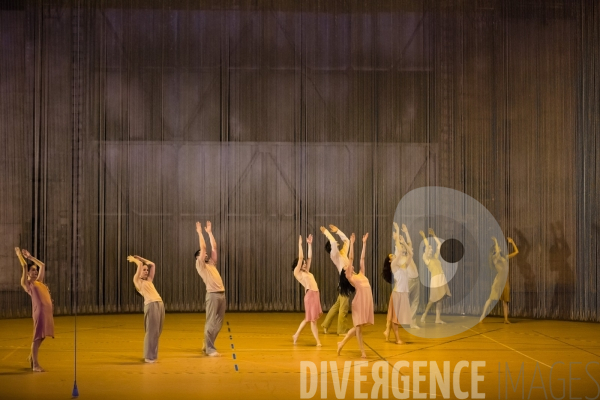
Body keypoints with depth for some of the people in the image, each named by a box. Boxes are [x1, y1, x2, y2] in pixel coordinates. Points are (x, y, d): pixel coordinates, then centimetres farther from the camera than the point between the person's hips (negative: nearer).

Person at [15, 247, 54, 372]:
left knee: (41, 336, 14)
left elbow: (42, 265, 31)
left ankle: (31, 357, 32)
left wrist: (29, 257, 33)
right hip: (39, 310, -7)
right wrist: (19, 254, 13)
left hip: (47, 311, 7)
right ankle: (35, 365, -1)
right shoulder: (26, 283, 4)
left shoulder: (38, 281, 23)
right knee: (37, 337, -5)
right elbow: (24, 266, 1)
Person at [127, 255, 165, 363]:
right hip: (151, 305, -7)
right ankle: (149, 356, 2)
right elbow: (140, 264, 0)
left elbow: (152, 265, 28)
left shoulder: (149, 281, 25)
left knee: (157, 331, 9)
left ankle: (153, 355, 17)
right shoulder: (137, 281, 7)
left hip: (160, 304, 7)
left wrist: (139, 258, 31)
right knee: (151, 331, -6)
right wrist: (133, 259, 18)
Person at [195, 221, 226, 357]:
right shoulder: (200, 265, 2)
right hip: (212, 295, -8)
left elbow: (214, 247, 22)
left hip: (222, 294, 8)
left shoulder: (211, 264, 22)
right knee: (211, 322, -5)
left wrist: (209, 232, 25)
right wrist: (200, 232, 3)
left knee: (218, 323, 10)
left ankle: (207, 345, 21)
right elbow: (203, 247, -4)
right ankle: (210, 349, -1)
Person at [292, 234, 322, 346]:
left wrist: (309, 244, 18)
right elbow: (300, 258, -6)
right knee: (313, 320, -2)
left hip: (316, 295, 8)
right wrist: (300, 244, -1)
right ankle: (318, 341, 2)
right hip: (310, 295, -8)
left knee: (308, 319, 14)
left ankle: (296, 335, 25)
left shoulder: (306, 271, 19)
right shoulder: (297, 273, 0)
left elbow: (309, 257, 20)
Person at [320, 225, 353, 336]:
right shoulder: (334, 255, -6)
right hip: (344, 282, -8)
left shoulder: (342, 253, 17)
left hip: (347, 282, 8)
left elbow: (346, 240, 28)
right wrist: (326, 232, -8)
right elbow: (333, 242, -21)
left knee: (338, 305, 16)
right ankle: (341, 331, 5)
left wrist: (337, 231, 21)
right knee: (344, 307, -3)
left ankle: (325, 325, 26)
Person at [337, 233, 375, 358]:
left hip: (368, 300, 7)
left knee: (359, 326, 10)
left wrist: (364, 242, 27)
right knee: (359, 327, -2)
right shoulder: (350, 277, 6)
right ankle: (363, 351, 4)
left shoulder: (361, 274, 24)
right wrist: (352, 243, 4)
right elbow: (351, 258, 5)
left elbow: (362, 258, 26)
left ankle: (342, 343, 22)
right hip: (359, 300, -7)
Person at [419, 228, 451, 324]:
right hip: (435, 280, -6)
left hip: (442, 279, 6)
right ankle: (424, 315, 11)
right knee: (433, 300, -2)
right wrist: (424, 237, -3)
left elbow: (439, 244, 19)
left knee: (439, 300, 4)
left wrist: (434, 235, 19)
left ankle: (438, 319, 5)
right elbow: (427, 246, -9)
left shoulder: (435, 257, 17)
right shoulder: (426, 259, 0)